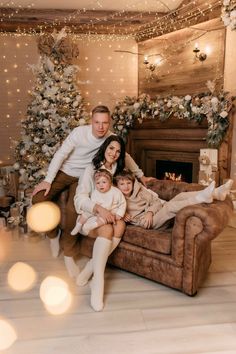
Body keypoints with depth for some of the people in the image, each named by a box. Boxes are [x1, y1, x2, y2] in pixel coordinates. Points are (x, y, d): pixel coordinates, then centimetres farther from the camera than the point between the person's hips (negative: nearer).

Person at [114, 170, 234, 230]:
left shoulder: (139, 190, 14)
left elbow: (156, 201, 8)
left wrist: (150, 212, -12)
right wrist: (123, 215, -11)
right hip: (144, 222, -5)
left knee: (181, 196, -17)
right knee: (169, 206, -32)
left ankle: (216, 193, -32)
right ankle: (201, 197, -50)